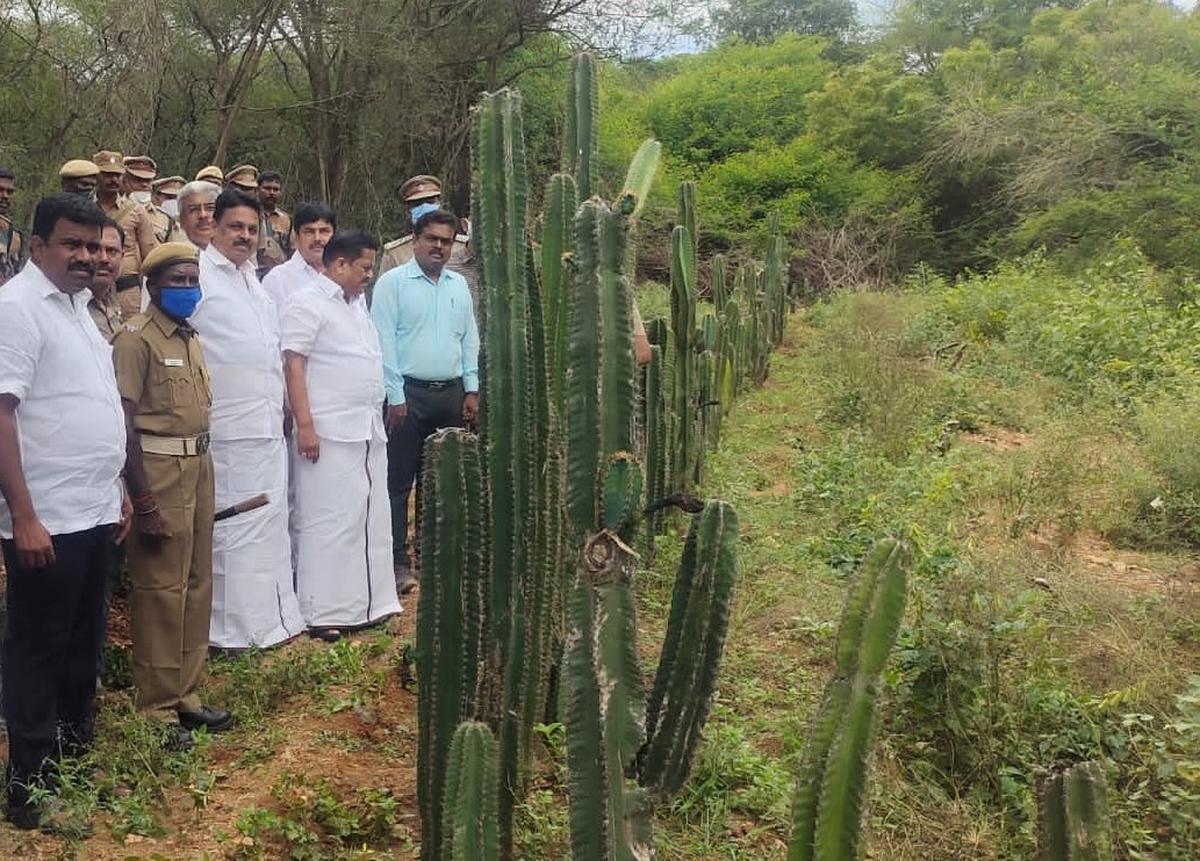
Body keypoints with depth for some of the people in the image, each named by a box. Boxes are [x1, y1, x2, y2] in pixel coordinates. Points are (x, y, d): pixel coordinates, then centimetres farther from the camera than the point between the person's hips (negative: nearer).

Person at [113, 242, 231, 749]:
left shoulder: (191, 338, 14)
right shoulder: (137, 339, -11)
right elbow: (124, 422, -15)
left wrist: (202, 474, 16)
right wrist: (143, 502, -19)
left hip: (199, 466, 8)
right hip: (160, 470, -8)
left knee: (196, 585, 13)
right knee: (161, 590, -2)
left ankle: (185, 694, 24)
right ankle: (157, 709, 9)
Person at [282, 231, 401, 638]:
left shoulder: (358, 303, 18)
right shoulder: (308, 304, -7)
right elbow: (294, 366, -13)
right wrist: (304, 425, -19)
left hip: (368, 433, 9)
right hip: (328, 435, -9)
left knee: (371, 520, 12)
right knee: (329, 522, -6)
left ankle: (364, 604, 21)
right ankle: (322, 612, 1)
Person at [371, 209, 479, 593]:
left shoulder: (459, 284, 13)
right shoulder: (393, 282, -3)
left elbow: (470, 339, 15)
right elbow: (384, 342, -8)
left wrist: (472, 389, 8)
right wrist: (396, 395, -12)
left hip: (452, 393, 5)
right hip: (410, 392, -5)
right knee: (399, 480, -2)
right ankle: (397, 561, 3)